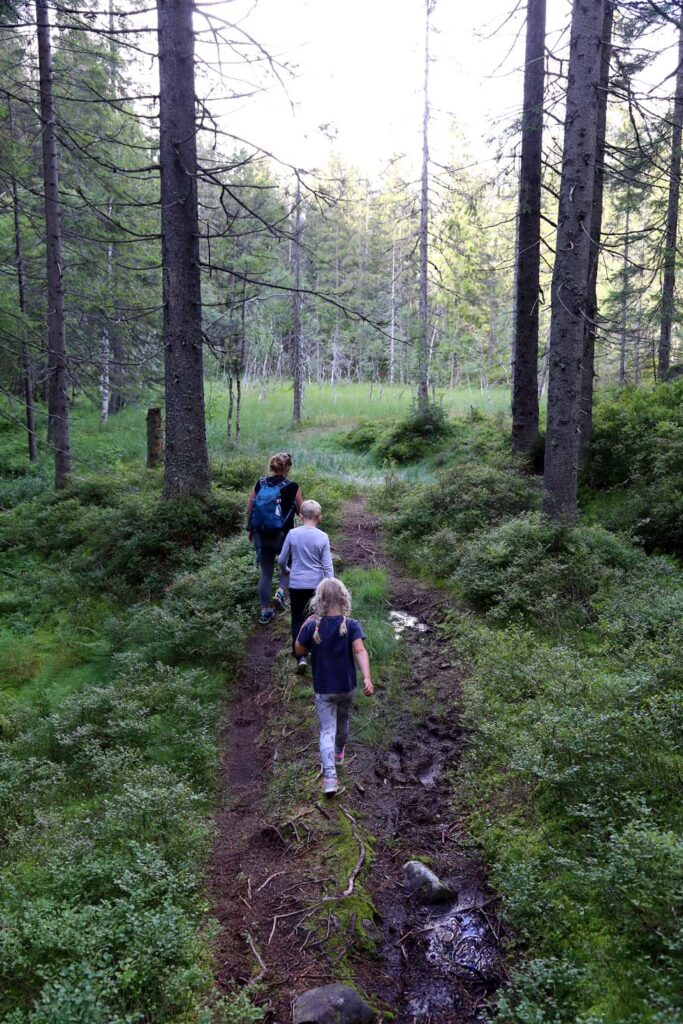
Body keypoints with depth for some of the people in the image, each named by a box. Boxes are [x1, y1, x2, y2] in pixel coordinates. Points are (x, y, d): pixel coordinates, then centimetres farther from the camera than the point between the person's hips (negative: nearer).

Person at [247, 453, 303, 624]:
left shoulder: (259, 484, -1)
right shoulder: (292, 487, -12)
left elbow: (249, 509, 3)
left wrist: (251, 530, 15)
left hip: (261, 535, 3)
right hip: (283, 536, -3)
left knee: (266, 573, 15)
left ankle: (265, 611, 19)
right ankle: (281, 592, 2)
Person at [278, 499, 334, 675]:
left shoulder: (292, 533, -5)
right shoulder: (322, 537, -7)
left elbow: (282, 559, 3)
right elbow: (327, 566, -8)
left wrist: (285, 571, 24)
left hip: (296, 584, 0)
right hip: (316, 585, 0)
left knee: (298, 620, 6)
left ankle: (300, 656, -10)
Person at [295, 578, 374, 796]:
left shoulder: (312, 627, -12)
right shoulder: (351, 625, -13)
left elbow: (299, 651, 0)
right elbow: (360, 651, -26)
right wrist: (367, 677, -34)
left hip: (323, 689, -1)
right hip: (346, 686, 1)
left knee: (327, 730, 0)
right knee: (342, 721, 27)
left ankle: (329, 776, -15)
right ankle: (339, 752, 50)